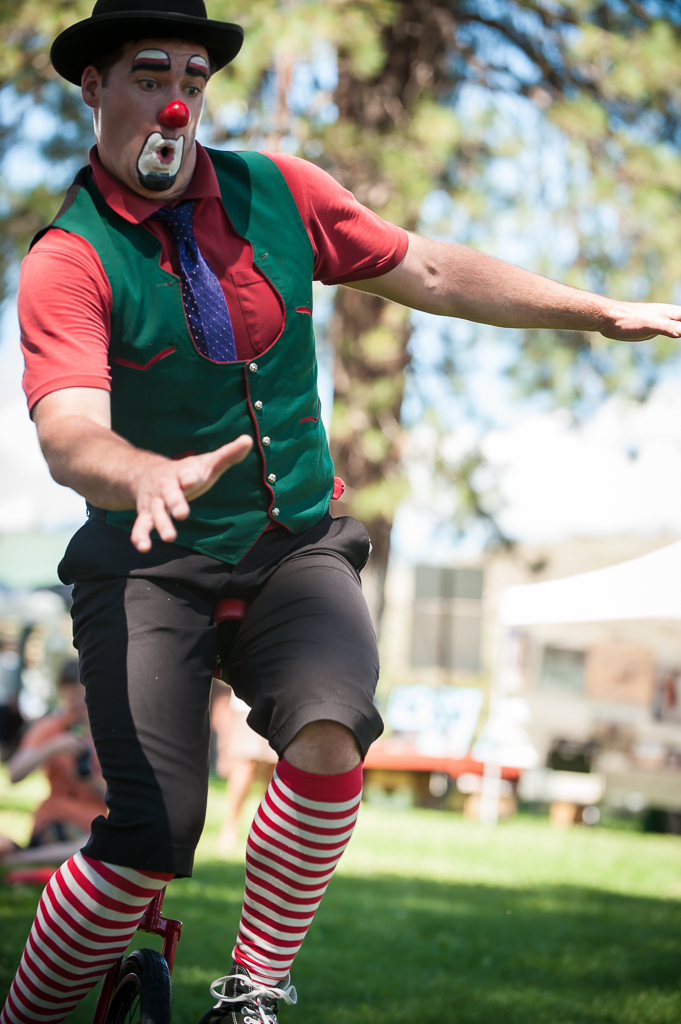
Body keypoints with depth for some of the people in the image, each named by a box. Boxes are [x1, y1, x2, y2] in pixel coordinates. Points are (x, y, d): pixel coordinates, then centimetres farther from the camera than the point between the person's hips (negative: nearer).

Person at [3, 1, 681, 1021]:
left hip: (295, 548, 3)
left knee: (329, 736, -27)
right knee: (151, 839, -18)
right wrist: (152, 476, -48)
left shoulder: (273, 190, 4)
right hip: (150, 565, -3)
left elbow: (429, 271, 14)